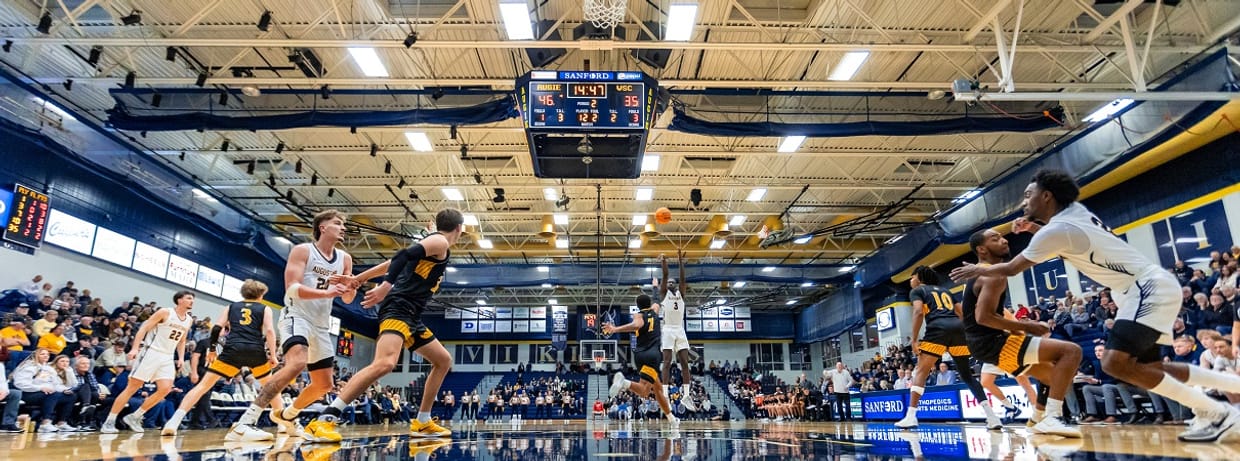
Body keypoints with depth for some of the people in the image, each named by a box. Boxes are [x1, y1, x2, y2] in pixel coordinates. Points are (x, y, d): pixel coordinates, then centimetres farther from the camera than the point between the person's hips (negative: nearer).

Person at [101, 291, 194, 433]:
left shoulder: (189, 320, 10)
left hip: (168, 357, 6)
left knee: (165, 389, -8)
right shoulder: (165, 312, -9)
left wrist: (180, 358, 11)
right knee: (132, 388, -4)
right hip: (151, 352, -6)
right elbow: (144, 328, -10)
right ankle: (109, 422, 6)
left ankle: (134, 417, 7)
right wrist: (135, 348, -20)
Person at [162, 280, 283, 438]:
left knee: (203, 385, 7)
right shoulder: (265, 309, 16)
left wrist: (212, 350, 18)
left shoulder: (231, 307, 23)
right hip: (256, 351, 0)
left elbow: (217, 328, 11)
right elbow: (269, 331, 2)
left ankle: (173, 422, -7)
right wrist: (272, 355, 1)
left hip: (233, 350, 1)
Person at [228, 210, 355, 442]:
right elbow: (292, 288, -18)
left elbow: (348, 299, 11)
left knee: (324, 385, 10)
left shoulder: (345, 259, 9)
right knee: (297, 363, -35)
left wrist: (350, 288, -13)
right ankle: (245, 421, -30)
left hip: (321, 325, 7)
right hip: (296, 316, -7)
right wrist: (327, 293, -29)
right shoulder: (302, 251, -7)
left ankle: (286, 415, 36)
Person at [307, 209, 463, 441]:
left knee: (443, 361, 15)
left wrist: (359, 278, 24)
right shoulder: (439, 242, -5)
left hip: (411, 315, 11)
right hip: (399, 309, -11)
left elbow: (392, 263, 23)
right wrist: (386, 287, -31)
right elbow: (403, 256, -21)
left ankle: (422, 422, 18)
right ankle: (325, 419, -28)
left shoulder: (430, 244, 23)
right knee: (385, 363, -30)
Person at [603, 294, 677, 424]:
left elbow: (636, 325, -18)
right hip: (653, 354, -3)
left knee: (658, 388, 20)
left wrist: (615, 329, -25)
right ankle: (625, 383, -44)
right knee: (643, 392, -16)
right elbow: (655, 305, 40)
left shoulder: (639, 315, 8)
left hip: (640, 355, 3)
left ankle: (671, 418, 27)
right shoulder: (654, 311, 13)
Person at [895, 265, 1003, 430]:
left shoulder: (917, 291, 15)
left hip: (938, 328, -5)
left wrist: (914, 339, -5)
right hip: (958, 327, 5)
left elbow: (918, 312, -4)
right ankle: (992, 417, 6)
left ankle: (911, 417, -8)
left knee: (920, 372, 1)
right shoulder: (944, 290, 33)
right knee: (967, 375, 16)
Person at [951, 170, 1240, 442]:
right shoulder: (1074, 211, 7)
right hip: (1149, 288, 10)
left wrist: (976, 270, 7)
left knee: (1116, 363, -22)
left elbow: (1010, 269, -9)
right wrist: (1032, 226, 14)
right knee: (1147, 368, 15)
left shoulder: (1057, 229, -19)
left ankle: (1216, 412, -9)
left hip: (1150, 288, -10)